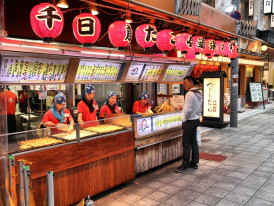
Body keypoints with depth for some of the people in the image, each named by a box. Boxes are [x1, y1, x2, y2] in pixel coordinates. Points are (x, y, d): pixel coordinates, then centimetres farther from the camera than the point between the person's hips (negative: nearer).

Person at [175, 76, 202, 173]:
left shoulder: (190, 94, -19)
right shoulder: (199, 94, 10)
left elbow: (188, 110, -24)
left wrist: (184, 119, -11)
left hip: (189, 121, -9)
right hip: (196, 120, 9)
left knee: (186, 144, -3)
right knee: (193, 142, 15)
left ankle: (185, 165, 4)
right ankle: (194, 162, 24)